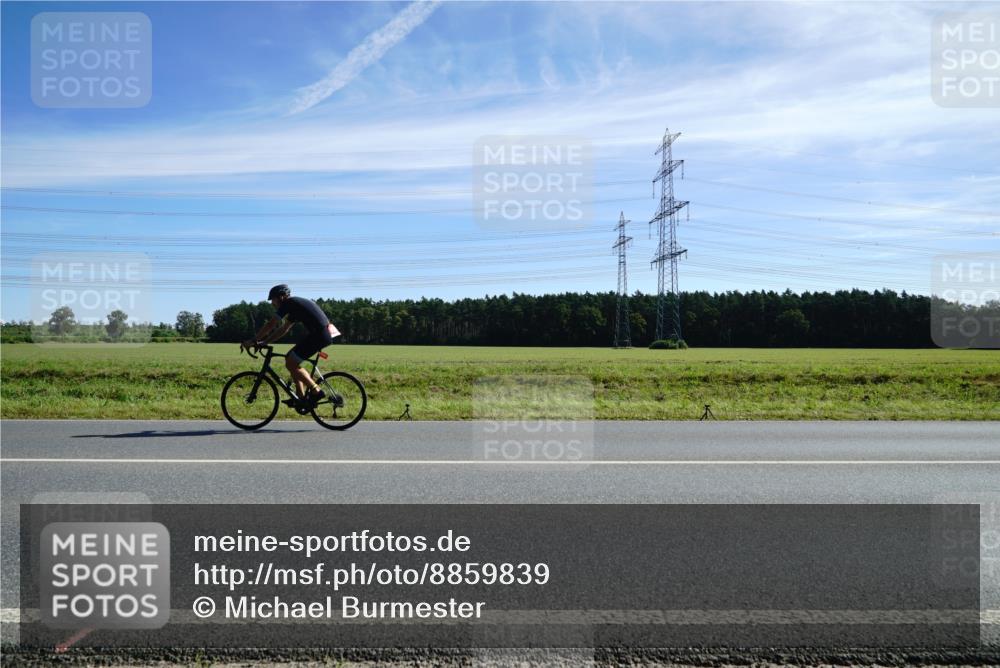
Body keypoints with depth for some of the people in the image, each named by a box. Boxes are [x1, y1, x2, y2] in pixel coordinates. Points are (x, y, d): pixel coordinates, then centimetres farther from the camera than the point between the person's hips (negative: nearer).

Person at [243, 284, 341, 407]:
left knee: (291, 364, -5)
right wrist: (263, 342, 24)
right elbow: (283, 329, 28)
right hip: (325, 334, 10)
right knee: (291, 359, 16)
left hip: (320, 334, -10)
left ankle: (316, 391, -3)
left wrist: (253, 341, 2)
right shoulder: (295, 307, 24)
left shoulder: (288, 303, -4)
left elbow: (270, 325, -6)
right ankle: (302, 398, 16)